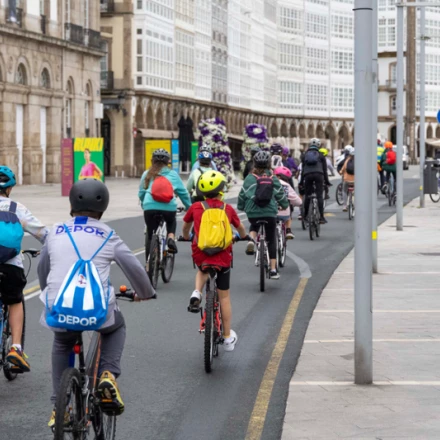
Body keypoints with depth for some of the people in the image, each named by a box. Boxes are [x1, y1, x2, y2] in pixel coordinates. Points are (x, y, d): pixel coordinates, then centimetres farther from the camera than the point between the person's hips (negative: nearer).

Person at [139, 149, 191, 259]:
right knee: (171, 223, 33)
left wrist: (144, 204, 39)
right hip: (169, 208, 1)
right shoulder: (173, 174, 13)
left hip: (150, 207, 0)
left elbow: (141, 193, 20)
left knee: (150, 234, 15)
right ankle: (171, 238, 5)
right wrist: (189, 207, 28)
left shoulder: (147, 174, 14)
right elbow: (183, 192, 15)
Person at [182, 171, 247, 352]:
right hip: (222, 256, -1)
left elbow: (185, 228, 20)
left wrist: (186, 237, 43)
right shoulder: (228, 209, 2)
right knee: (224, 297, 12)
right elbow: (241, 229, 20)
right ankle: (228, 338, 18)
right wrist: (242, 236, 43)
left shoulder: (196, 207, 2)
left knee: (202, 270, 37)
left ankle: (197, 293, 8)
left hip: (200, 254, 1)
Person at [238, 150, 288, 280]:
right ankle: (273, 270, 5)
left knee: (254, 226, 34)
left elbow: (242, 195, 5)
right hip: (270, 212, -1)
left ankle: (251, 240, -1)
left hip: (252, 212, 1)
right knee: (271, 240, 10)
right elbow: (280, 194, 5)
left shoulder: (249, 178, 0)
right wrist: (285, 205, 25)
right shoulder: (273, 178, -1)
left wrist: (240, 206, 24)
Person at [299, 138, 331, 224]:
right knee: (319, 196, -5)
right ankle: (321, 217, -11)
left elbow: (303, 169, 16)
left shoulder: (305, 155, 18)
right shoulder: (320, 155, 13)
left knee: (307, 196, 10)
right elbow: (324, 169, 10)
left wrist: (301, 181, 19)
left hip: (307, 175, 2)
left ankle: (305, 215, 14)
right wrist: (327, 181, 14)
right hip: (318, 175, -2)